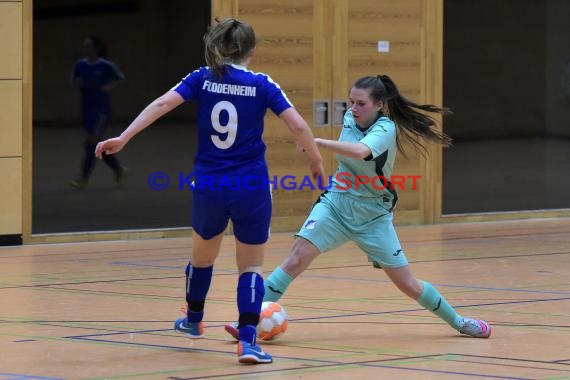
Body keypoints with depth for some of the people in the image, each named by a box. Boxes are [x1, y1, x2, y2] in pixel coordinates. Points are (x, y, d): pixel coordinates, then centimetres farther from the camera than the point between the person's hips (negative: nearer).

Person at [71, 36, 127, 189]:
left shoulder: (106, 65, -9)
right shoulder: (80, 64, 3)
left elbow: (120, 78, 3)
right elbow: (74, 79, 16)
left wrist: (109, 86, -14)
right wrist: (77, 82, -7)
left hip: (101, 108, -6)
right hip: (86, 107, 6)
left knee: (91, 142, -12)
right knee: (98, 144, 11)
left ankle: (84, 179, -10)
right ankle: (118, 169, 30)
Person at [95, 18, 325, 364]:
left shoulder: (203, 79, 1)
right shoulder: (261, 85, -4)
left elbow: (162, 104, -10)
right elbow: (298, 125, -10)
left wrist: (123, 138, -12)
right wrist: (317, 162, 3)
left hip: (209, 186, 2)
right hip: (251, 187, -2)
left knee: (203, 255, 26)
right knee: (251, 267, 8)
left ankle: (193, 321, 47)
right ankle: (248, 340, -8)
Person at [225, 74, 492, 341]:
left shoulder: (386, 129, -21)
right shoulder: (350, 118, -4)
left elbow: (359, 151, -43)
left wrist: (317, 142, -42)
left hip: (372, 216, -4)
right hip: (336, 204, 4)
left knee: (408, 285, 2)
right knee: (297, 256, -19)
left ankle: (458, 321, 25)